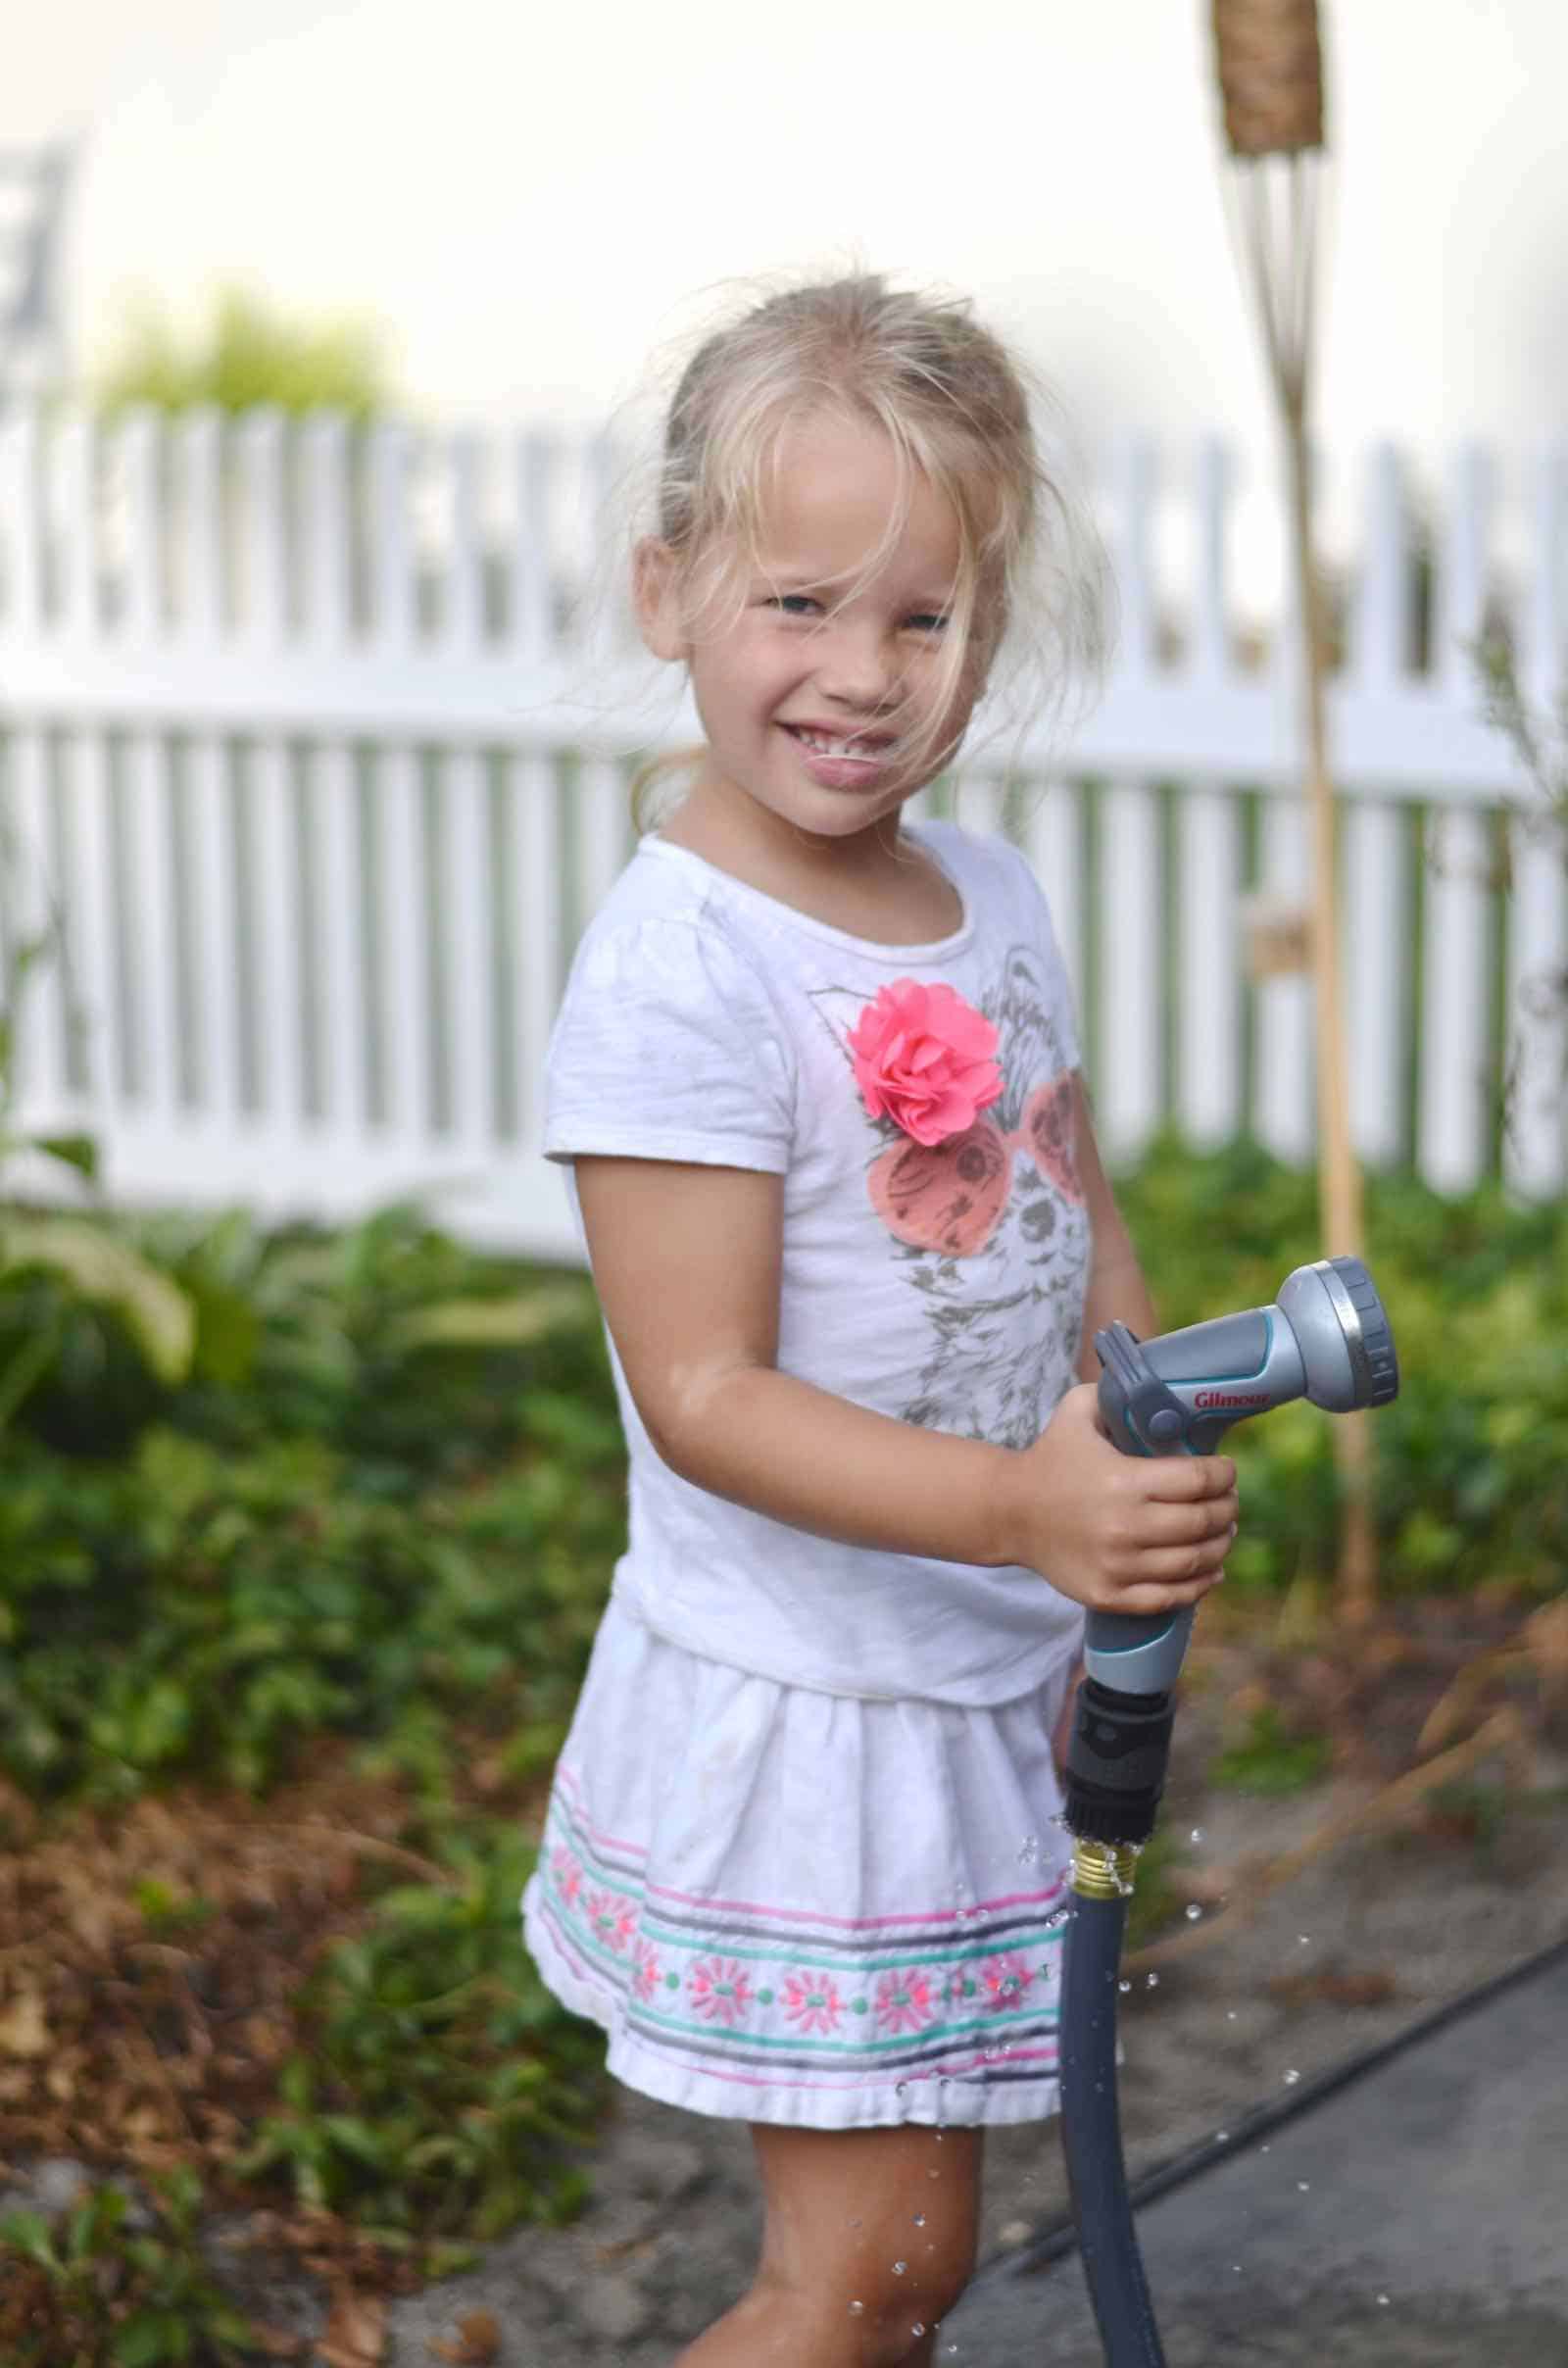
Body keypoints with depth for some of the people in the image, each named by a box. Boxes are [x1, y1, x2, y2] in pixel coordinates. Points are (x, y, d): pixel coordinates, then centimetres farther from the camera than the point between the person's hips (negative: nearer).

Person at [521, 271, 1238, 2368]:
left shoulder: (994, 901, 4)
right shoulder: (678, 963, -20)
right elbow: (702, 1394, -23)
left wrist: (1161, 1528, 9)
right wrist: (1019, 1509, -34)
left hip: (997, 1682, 7)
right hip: (801, 1702, -7)